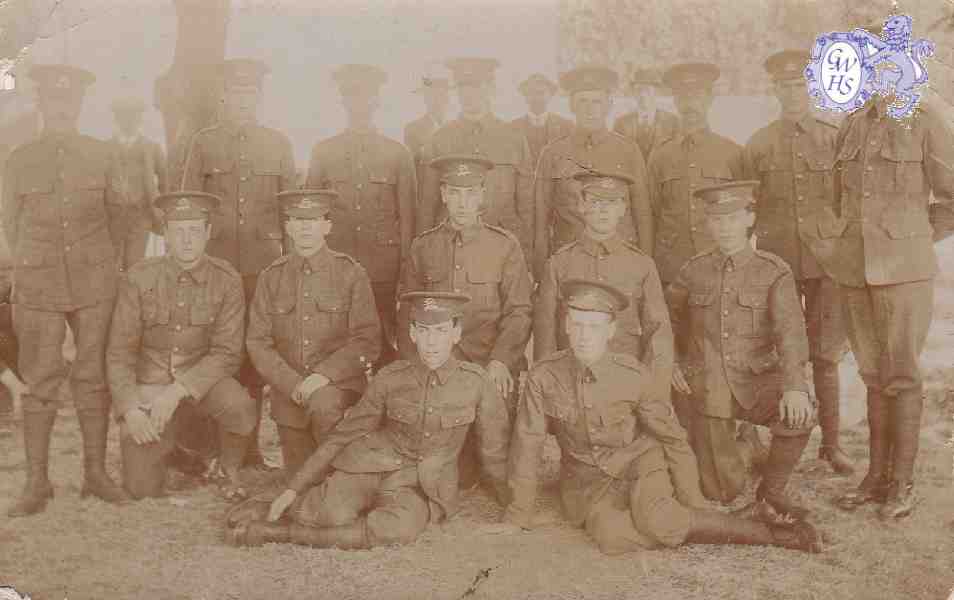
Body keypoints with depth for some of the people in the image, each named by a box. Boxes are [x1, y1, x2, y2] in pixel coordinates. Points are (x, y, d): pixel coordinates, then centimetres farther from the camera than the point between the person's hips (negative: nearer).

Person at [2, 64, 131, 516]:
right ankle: (37, 483, 9)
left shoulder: (100, 154, 4)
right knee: (39, 381, 0)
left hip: (95, 283, 1)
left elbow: (116, 209, 14)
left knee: (91, 376, 6)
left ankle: (96, 474, 15)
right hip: (38, 286, 0)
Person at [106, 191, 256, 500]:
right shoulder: (138, 278, -10)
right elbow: (119, 352, -6)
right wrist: (129, 409, -20)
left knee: (241, 407, -34)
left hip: (202, 376, 0)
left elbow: (227, 353, -13)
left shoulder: (226, 280, -11)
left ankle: (231, 467, -1)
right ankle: (164, 442, 26)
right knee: (142, 489, -9)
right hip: (149, 380, 0)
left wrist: (176, 392, -25)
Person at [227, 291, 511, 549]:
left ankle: (277, 533, -18)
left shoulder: (477, 383, -7)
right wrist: (293, 489, 1)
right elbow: (344, 434, 5)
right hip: (368, 468, 0)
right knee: (332, 516, -32)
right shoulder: (390, 378, -3)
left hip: (423, 488, 0)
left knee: (399, 529, -35)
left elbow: (495, 453, 7)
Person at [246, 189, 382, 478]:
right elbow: (257, 342, 2)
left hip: (339, 385, -3)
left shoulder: (351, 273, -2)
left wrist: (323, 376, -20)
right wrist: (293, 385, -13)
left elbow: (368, 342, -7)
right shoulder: (271, 277, 5)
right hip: (289, 394, 3)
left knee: (323, 405, -36)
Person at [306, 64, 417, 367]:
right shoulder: (323, 151, 12)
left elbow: (407, 215, 9)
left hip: (384, 269, 0)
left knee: (385, 343, -1)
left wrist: (406, 270, 5)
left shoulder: (397, 153, 10)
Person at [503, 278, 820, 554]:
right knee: (613, 537, -30)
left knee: (658, 522, -32)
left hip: (639, 460, -1)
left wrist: (694, 507, -2)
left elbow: (673, 438, -4)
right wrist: (518, 516, 0)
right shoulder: (544, 376, -15)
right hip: (588, 481, 1)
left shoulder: (634, 375, -15)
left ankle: (764, 530, -13)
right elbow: (526, 447, -5)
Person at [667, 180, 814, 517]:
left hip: (758, 383, -1)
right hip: (708, 389, 1)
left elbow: (790, 330, -21)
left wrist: (794, 386, -36)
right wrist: (672, 360, 10)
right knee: (721, 494, -1)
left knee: (798, 416, -34)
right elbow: (667, 313, 21)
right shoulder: (694, 271, 2)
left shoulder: (774, 272, -6)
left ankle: (772, 489, -5)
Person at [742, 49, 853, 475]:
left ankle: (831, 443, 17)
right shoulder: (758, 145, 5)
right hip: (777, 265, 0)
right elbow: (747, 211, 9)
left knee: (825, 356, 5)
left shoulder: (834, 139, 4)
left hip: (825, 264, 0)